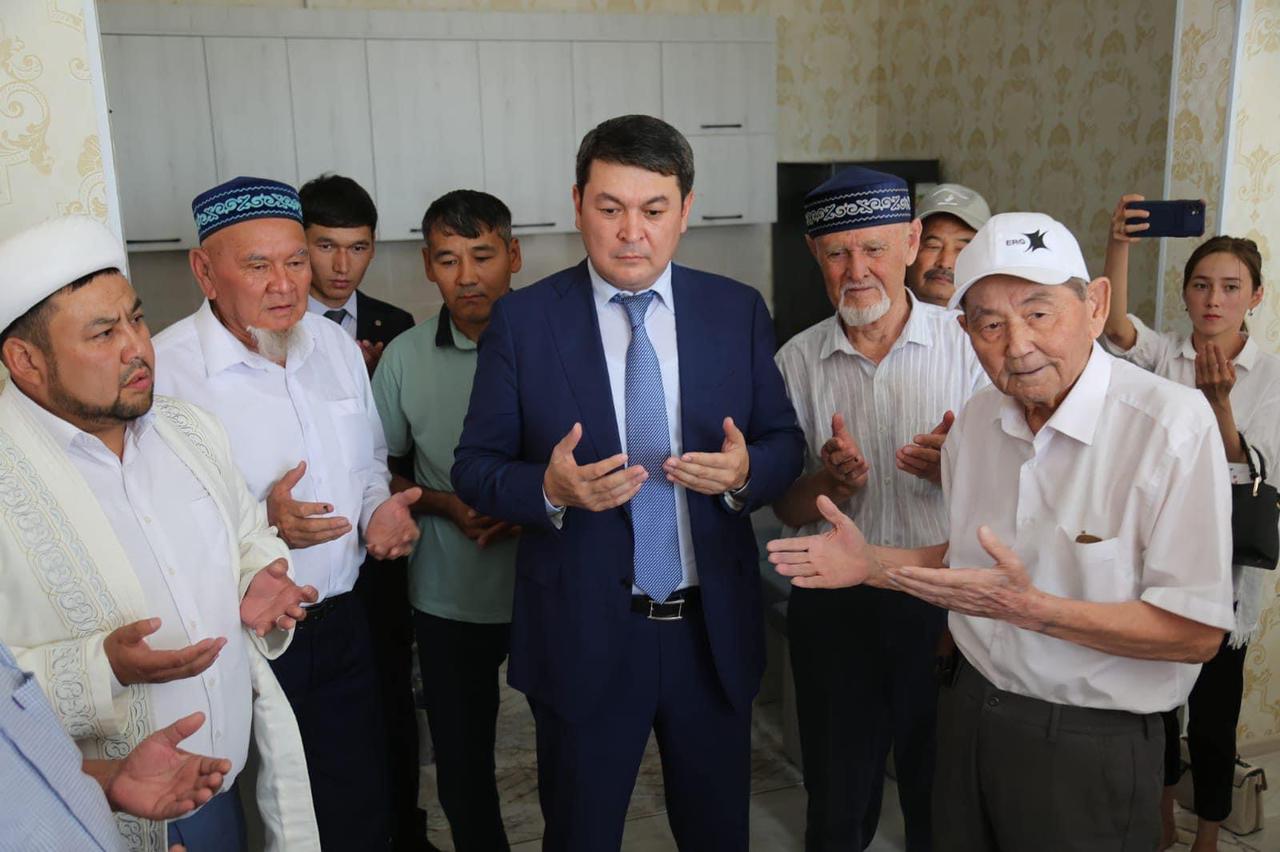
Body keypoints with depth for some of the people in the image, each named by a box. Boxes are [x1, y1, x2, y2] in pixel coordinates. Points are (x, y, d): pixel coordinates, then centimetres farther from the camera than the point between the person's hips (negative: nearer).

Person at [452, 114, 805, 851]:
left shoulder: (738, 311, -1)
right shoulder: (521, 321, -7)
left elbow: (786, 443, 4)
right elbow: (474, 468, -5)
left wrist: (744, 471, -19)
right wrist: (551, 488, -25)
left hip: (714, 632, 2)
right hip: (583, 635, -1)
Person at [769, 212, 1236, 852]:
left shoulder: (1173, 423, -20)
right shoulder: (976, 420, 0)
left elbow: (1197, 633, -21)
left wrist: (1029, 608, -29)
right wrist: (872, 563, -2)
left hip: (1089, 745, -5)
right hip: (970, 710, 6)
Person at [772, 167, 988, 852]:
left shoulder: (967, 346, -4)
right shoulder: (796, 361, 0)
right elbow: (787, 510, 3)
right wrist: (829, 481, -18)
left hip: (943, 601, -1)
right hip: (832, 607, 1)